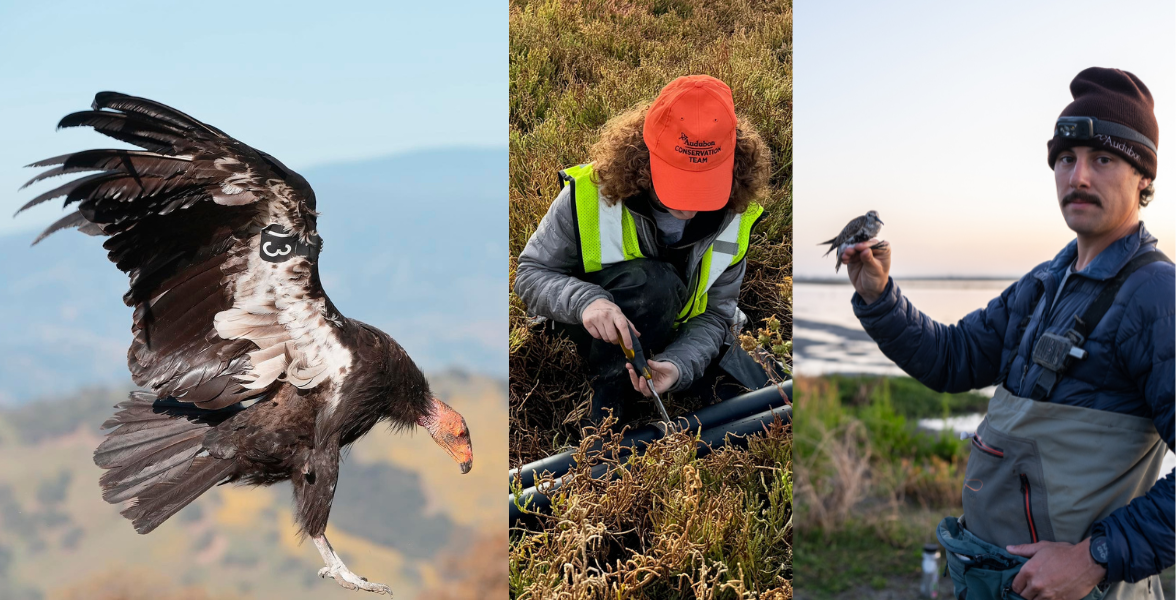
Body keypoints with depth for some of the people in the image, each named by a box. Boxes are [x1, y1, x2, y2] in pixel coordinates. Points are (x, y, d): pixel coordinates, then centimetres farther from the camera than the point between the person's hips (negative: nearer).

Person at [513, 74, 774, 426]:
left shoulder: (735, 214, -19)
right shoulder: (590, 194, -28)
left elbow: (715, 311, -16)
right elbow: (530, 273, -21)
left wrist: (677, 365, -36)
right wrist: (584, 300, -43)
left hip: (680, 334, 4)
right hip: (594, 328, -4)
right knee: (652, 280, -36)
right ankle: (604, 409, -20)